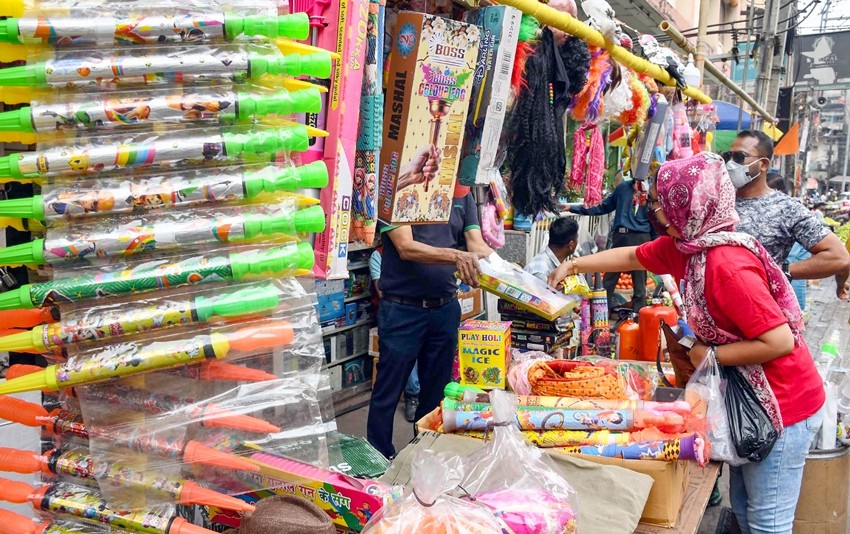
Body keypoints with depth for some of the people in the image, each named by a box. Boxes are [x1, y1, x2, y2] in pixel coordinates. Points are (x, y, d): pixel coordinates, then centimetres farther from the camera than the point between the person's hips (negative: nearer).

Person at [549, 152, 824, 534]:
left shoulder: (728, 266, -29)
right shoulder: (685, 245, -1)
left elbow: (780, 341, -30)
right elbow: (631, 257, 16)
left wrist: (711, 355, -19)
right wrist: (573, 265, 19)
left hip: (783, 405, -9)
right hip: (753, 397, 9)